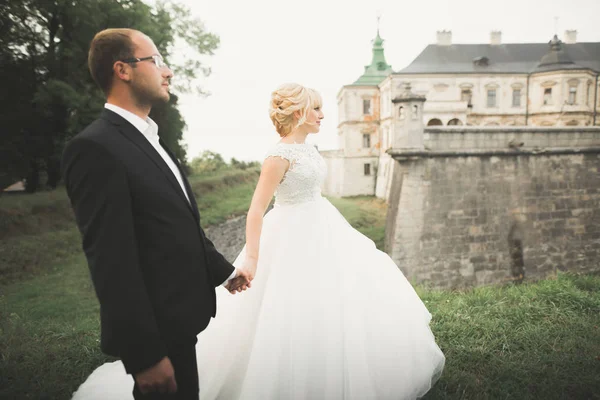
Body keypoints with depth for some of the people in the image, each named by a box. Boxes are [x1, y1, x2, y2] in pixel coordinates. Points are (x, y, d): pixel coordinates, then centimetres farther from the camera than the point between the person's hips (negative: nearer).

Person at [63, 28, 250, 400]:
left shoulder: (151, 139, 10)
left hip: (180, 318, 9)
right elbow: (112, 261, -23)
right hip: (156, 331, -8)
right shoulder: (96, 148, -19)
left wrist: (224, 270, 21)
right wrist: (146, 356, -21)